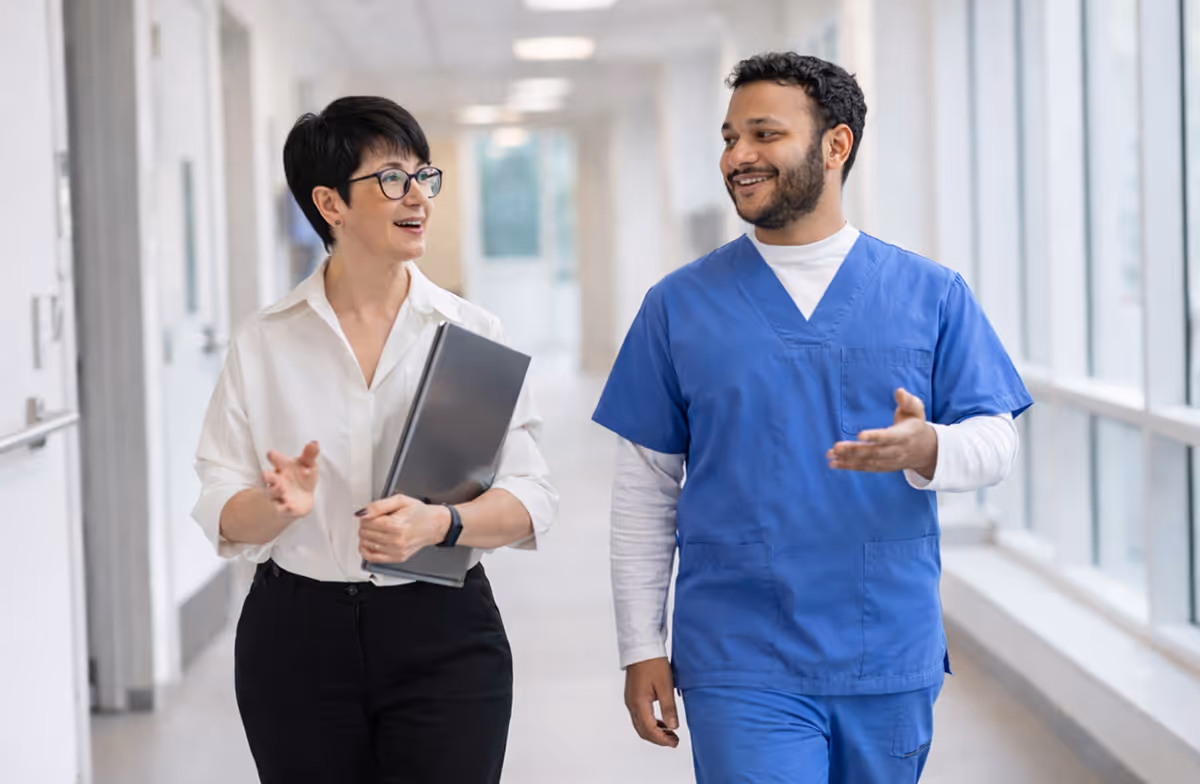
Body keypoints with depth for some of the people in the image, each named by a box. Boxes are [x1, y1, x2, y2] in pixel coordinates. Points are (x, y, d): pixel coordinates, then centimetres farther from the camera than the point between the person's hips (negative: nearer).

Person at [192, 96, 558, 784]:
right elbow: (223, 517, 0)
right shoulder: (263, 344, 2)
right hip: (299, 633, 1)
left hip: (443, 634, 0)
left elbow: (532, 500, -3)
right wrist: (281, 505, -21)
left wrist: (442, 523, -21)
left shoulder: (473, 333, 1)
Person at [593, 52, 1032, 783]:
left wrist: (926, 449, -23)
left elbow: (997, 440, 0)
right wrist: (642, 648, 1)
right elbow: (645, 487, 4)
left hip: (892, 666, 2)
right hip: (741, 672, -1)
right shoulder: (680, 305, 2)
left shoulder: (932, 293, 2)